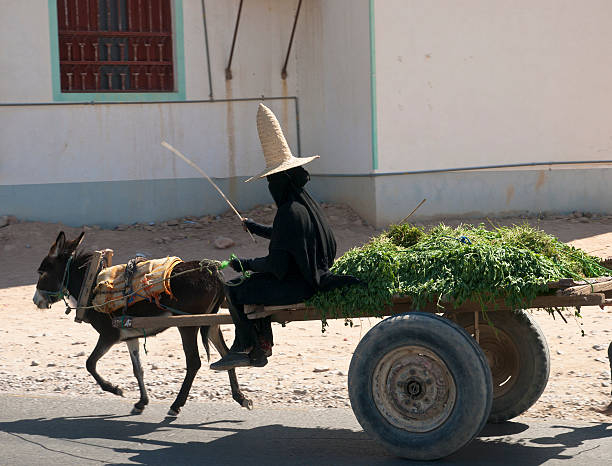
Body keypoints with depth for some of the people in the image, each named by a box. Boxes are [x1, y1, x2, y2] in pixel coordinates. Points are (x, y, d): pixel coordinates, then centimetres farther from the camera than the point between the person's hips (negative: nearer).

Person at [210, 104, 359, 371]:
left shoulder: (289, 213, -23)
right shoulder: (306, 203, 7)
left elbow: (276, 264, -23)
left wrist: (245, 264, -9)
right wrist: (255, 228, 35)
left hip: (296, 286, -10)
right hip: (313, 276, 10)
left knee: (234, 290, -5)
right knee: (251, 282, 26)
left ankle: (250, 349, 8)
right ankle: (260, 344, 27)